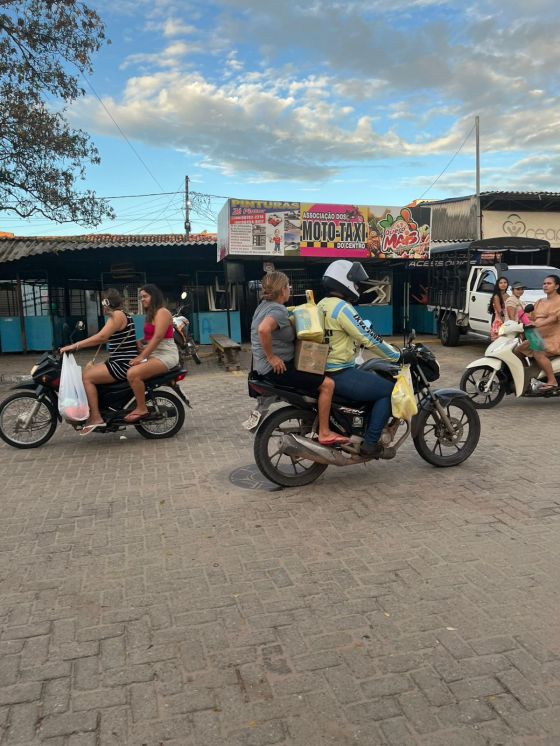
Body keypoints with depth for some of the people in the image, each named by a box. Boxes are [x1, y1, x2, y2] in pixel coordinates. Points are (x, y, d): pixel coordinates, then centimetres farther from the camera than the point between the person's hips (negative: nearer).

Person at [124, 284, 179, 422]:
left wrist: (141, 357, -23)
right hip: (154, 354, 11)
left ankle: (141, 409, -18)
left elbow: (158, 337, -20)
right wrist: (141, 342, -1)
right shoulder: (151, 313, 21)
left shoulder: (162, 312, -10)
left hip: (165, 355, -11)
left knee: (133, 373, -28)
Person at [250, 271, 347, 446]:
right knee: (327, 384, -10)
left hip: (265, 367, 11)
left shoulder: (264, 306, 12)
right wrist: (272, 357, -28)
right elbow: (264, 329, -38)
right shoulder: (278, 310, -19)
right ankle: (324, 433, -3)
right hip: (278, 368, -11)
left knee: (316, 375, 25)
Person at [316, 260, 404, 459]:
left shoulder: (322, 305, 12)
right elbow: (369, 338, -20)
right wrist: (398, 356, -10)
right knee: (389, 390, -5)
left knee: (375, 380, 28)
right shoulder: (342, 308, -18)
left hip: (325, 370, 10)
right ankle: (370, 444, -3)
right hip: (340, 375, -10)